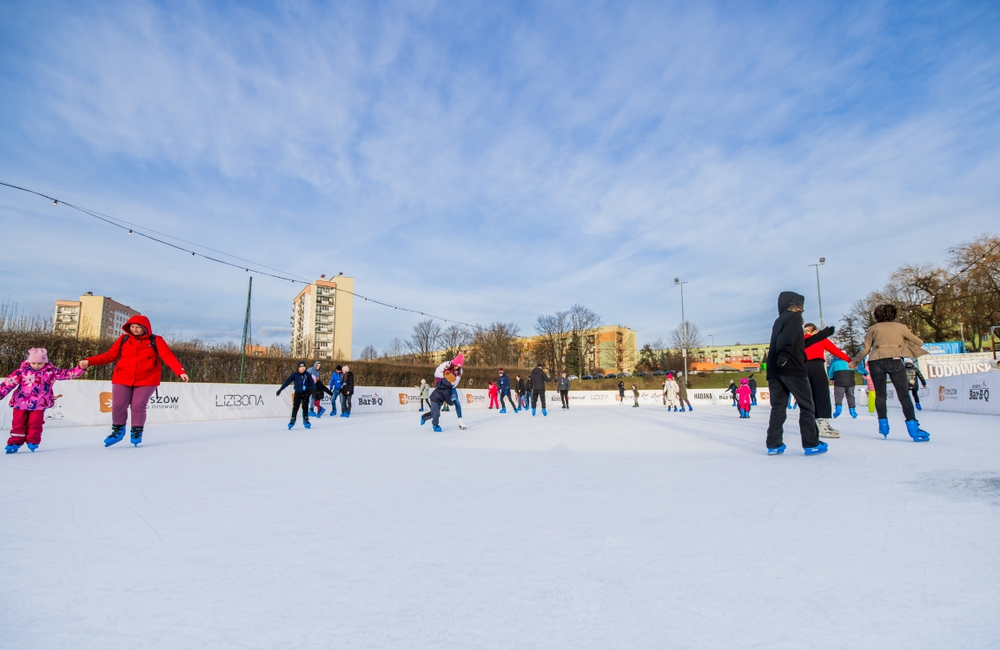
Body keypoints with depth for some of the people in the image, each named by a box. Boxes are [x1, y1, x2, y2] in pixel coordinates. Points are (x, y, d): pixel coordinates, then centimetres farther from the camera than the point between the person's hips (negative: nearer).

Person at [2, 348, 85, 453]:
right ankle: (15, 442, 13)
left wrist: (80, 368, -16)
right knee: (18, 423, 5)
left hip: (39, 404, -1)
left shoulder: (50, 371, 0)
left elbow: (67, 373, -2)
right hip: (21, 402, 1)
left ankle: (33, 442, 12)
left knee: (35, 423, -2)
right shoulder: (22, 371, 0)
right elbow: (10, 381, 0)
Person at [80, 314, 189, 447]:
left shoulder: (156, 341, -4)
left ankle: (137, 433, 16)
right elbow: (110, 355, 8)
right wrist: (89, 361, -5)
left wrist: (180, 372, -27)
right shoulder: (124, 339, 5)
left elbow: (168, 357, -15)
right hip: (122, 379, 3)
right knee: (118, 406, 3)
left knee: (138, 406, -5)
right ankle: (118, 431, 27)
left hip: (146, 380, -3)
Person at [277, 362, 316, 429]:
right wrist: (280, 389, -11)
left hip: (305, 393, 0)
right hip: (297, 393, 0)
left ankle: (305, 420, 12)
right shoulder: (294, 375, -10)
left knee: (305, 407, 1)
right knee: (295, 407, 1)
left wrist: (313, 389, -21)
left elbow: (312, 382, -5)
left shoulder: (307, 375, -9)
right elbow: (287, 382, -10)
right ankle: (293, 420, 16)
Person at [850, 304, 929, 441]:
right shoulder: (900, 327, 15)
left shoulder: (873, 329, 14)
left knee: (880, 394, 12)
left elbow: (865, 350, 11)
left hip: (875, 362, 1)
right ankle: (913, 427, -8)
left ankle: (883, 424, 11)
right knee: (904, 395, 0)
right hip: (894, 361, -1)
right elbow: (919, 343, 23)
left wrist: (855, 361, 24)